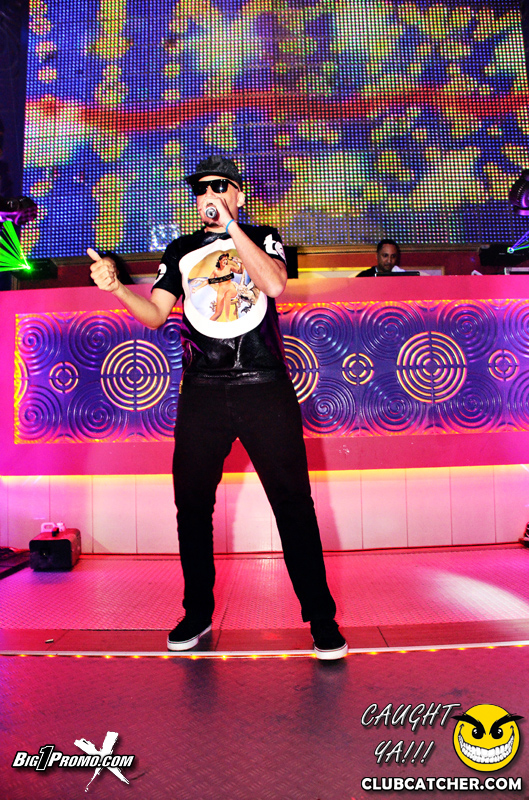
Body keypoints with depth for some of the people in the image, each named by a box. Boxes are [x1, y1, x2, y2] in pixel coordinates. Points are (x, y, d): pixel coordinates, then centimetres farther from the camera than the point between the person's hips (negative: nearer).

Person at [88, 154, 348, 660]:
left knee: (293, 503, -3)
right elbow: (155, 316, 12)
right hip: (202, 393, 3)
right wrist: (116, 287, -5)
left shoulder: (261, 238, 12)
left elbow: (274, 284, -10)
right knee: (192, 504, 5)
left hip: (264, 388, -2)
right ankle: (197, 613, 24)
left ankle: (321, 618, 10)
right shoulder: (180, 251, 18)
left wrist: (231, 226, -9)